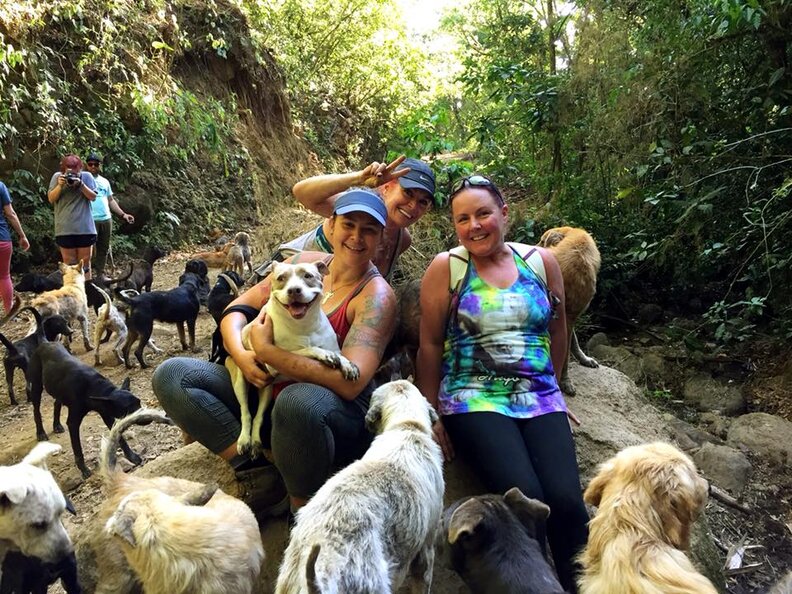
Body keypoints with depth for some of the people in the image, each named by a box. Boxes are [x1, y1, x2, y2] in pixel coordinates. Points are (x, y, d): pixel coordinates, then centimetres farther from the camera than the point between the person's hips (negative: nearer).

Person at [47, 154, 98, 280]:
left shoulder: (86, 176, 1)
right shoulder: (57, 176, 2)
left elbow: (93, 197, -3)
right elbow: (51, 199, 1)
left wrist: (81, 184, -17)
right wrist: (59, 186, -15)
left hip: (85, 228, 0)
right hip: (65, 229, 0)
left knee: (84, 262, 6)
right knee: (69, 263, 5)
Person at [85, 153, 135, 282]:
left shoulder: (105, 181, 18)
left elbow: (111, 200, 22)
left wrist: (123, 214, 16)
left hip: (106, 219, 6)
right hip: (90, 220, -6)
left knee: (103, 248, 11)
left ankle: (100, 273, 20)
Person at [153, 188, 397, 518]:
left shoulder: (377, 296, -13)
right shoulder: (304, 263, 3)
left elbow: (350, 381, -26)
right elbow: (236, 309, 7)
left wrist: (265, 350, -21)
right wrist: (241, 355, -15)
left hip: (341, 415, -6)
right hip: (268, 392, 6)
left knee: (299, 401, -42)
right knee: (171, 375, -7)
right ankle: (257, 476, -11)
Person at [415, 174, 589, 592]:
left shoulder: (541, 262, 9)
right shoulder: (446, 267, 2)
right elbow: (430, 345, 3)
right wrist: (431, 415, 1)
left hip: (540, 397, 3)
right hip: (473, 399, -2)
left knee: (567, 501, -19)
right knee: (525, 496, -25)